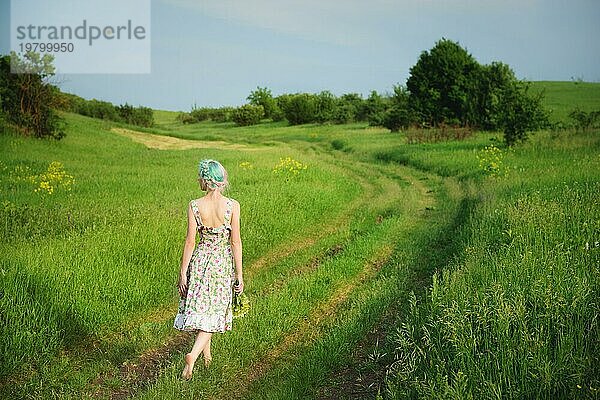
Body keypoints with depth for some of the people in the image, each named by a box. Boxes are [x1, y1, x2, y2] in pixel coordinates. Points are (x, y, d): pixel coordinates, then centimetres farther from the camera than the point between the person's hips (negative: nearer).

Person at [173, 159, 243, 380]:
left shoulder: (194, 206, -10)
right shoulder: (232, 206, -11)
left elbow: (190, 241, -8)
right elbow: (236, 242, -8)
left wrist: (183, 273, 1)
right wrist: (239, 275, -1)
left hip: (199, 261, 1)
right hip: (222, 264, -1)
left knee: (199, 310, 17)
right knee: (212, 313, 6)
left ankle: (207, 355, 31)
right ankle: (193, 354, -14)